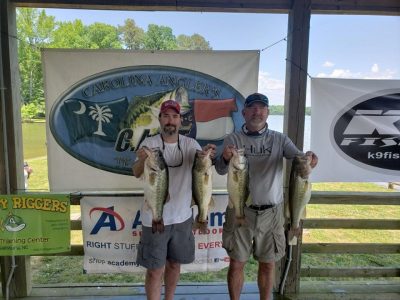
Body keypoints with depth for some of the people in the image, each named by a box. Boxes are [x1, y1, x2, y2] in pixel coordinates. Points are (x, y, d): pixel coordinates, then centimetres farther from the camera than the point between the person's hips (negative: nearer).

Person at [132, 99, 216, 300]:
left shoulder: (190, 144, -1)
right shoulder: (149, 143, -8)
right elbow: (136, 173, -19)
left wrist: (207, 156, -32)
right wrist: (142, 160, -42)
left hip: (182, 217, 3)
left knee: (174, 264, 21)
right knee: (155, 270, 7)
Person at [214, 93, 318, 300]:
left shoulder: (279, 139, 2)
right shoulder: (233, 139, -3)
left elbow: (298, 157, -12)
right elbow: (220, 170, -14)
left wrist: (308, 159, -35)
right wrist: (225, 158, -37)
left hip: (271, 212, 1)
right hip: (240, 210, -1)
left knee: (268, 265, 15)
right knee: (236, 263, 11)